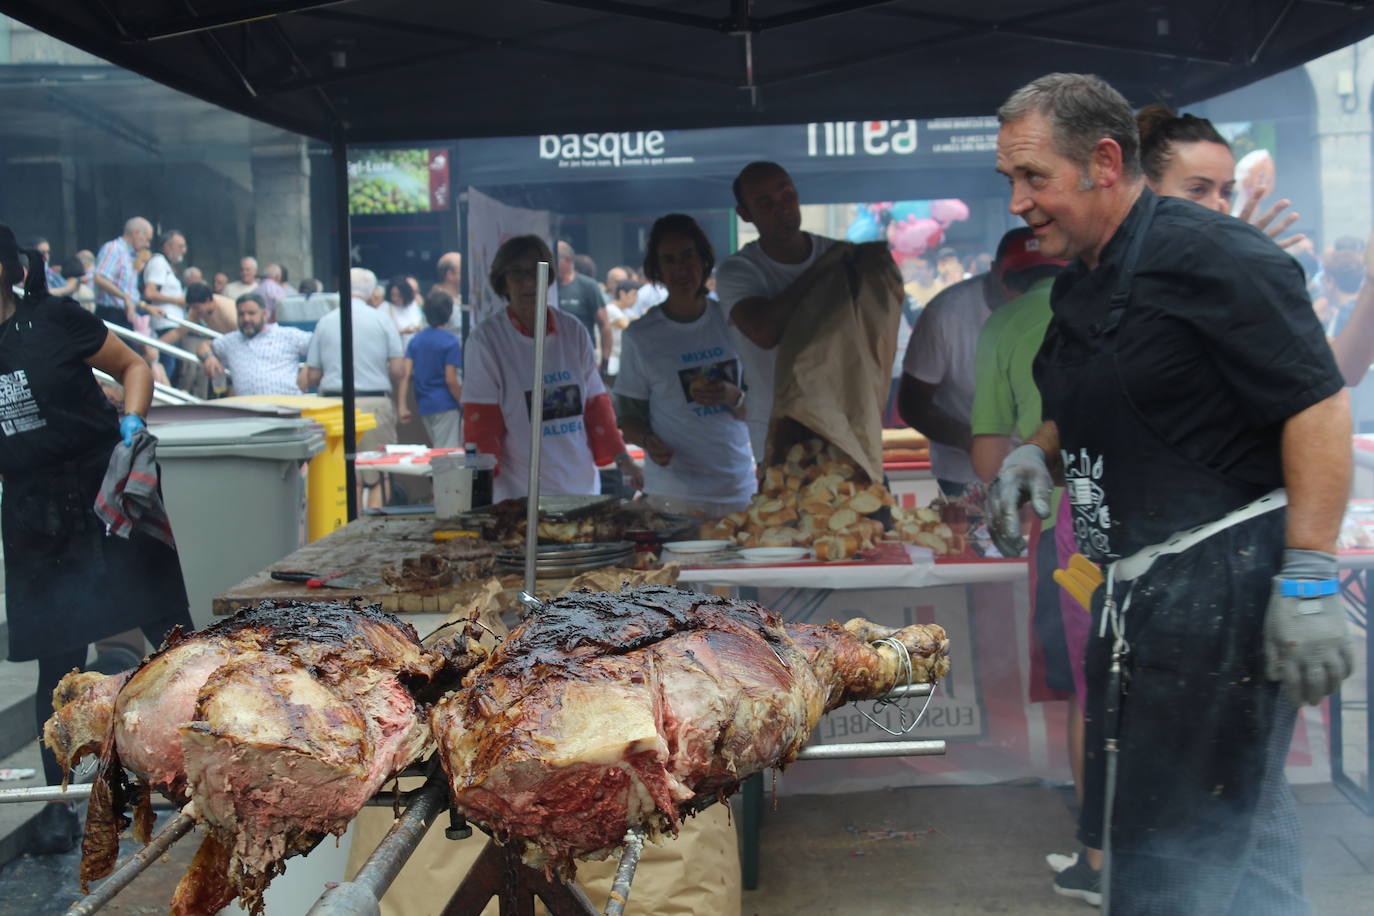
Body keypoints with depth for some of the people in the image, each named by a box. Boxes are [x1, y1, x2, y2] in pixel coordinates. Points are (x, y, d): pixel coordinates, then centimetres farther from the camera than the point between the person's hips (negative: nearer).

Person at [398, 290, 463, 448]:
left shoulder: (415, 340, 7)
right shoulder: (451, 342, -9)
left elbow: (406, 375, 0)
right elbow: (450, 380, -14)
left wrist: (403, 406, 0)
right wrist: (463, 404, -3)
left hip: (423, 405, 6)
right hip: (445, 405, -6)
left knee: (435, 450, 19)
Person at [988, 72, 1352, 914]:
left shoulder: (1211, 255, -14)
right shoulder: (1079, 285, 14)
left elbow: (1319, 407, -18)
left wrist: (1309, 580, -22)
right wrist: (1039, 455, 6)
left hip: (1224, 580, -9)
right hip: (1139, 588, 9)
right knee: (1241, 825, 17)